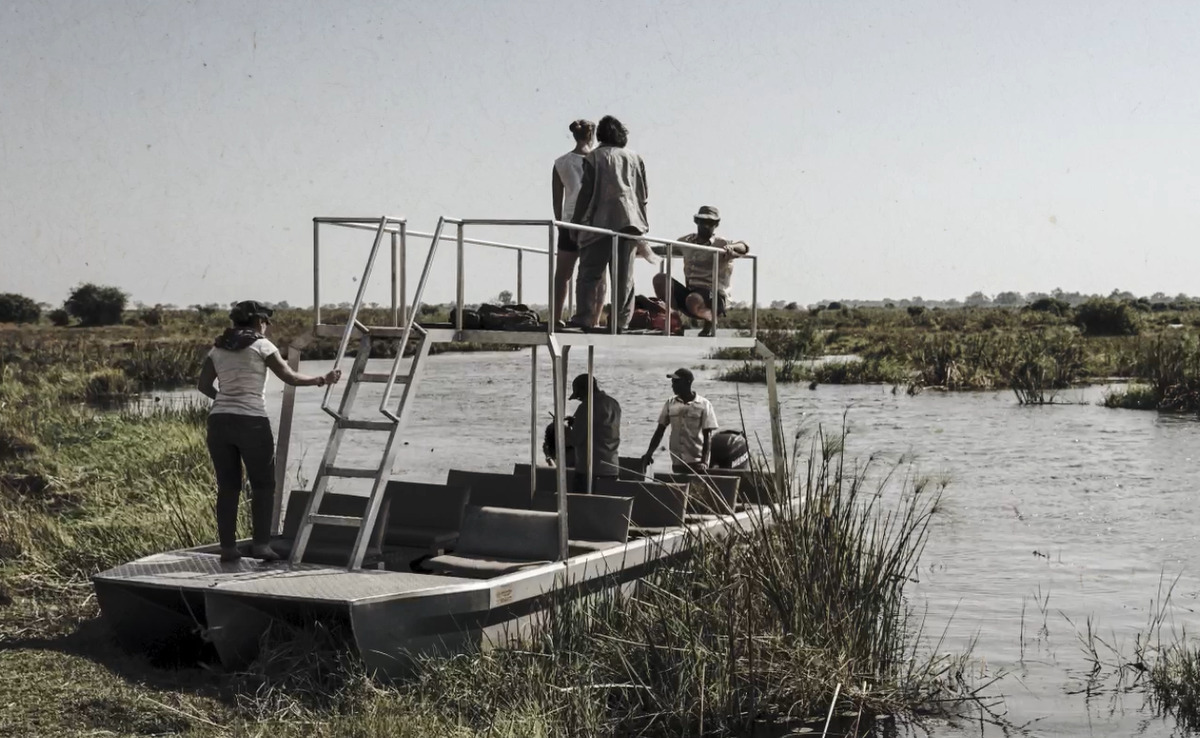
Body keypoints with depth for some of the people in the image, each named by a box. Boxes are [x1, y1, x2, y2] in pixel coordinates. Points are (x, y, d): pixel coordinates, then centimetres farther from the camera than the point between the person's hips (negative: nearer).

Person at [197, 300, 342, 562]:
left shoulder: (218, 347, 13)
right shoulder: (261, 345, -1)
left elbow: (203, 385, 14)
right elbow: (290, 378, -3)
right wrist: (322, 380, 9)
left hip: (219, 421, 5)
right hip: (251, 421, -5)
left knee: (227, 486, 9)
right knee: (263, 485, 6)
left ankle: (227, 547, 8)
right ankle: (261, 544, 0)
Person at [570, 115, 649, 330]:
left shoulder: (595, 157, 2)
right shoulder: (635, 158, 15)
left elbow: (586, 193, -2)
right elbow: (644, 194, 13)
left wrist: (576, 222, 3)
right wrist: (642, 222, 19)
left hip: (602, 221, -4)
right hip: (631, 221, 4)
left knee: (589, 273, -1)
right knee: (624, 276, 6)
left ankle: (584, 318, -10)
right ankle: (622, 320, 3)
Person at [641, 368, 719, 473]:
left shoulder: (704, 405, -4)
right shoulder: (671, 403, 6)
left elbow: (707, 436, -5)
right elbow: (660, 430, 10)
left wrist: (704, 462, -15)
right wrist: (649, 453, 1)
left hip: (696, 463, -3)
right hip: (677, 463, 3)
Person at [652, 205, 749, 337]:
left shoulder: (721, 244, -1)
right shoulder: (688, 241, 15)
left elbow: (744, 247, -14)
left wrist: (730, 247, -35)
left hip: (714, 295, -5)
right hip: (689, 291, 5)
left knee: (694, 300, -40)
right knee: (660, 279, -15)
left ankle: (710, 319, -4)